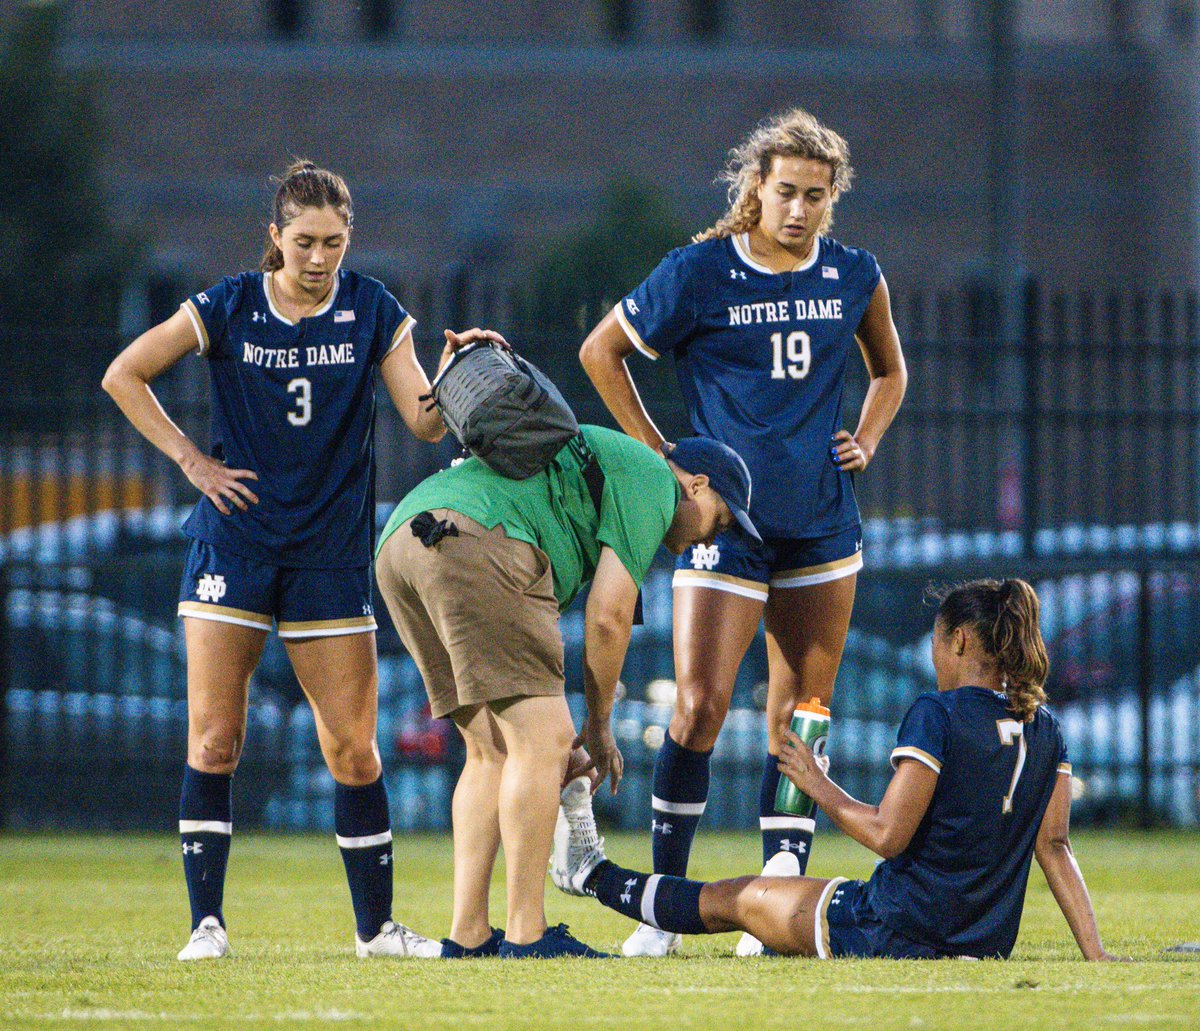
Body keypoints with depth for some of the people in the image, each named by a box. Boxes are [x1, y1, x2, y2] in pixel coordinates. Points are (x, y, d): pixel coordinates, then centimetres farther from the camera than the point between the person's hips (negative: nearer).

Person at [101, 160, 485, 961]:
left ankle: (377, 925, 10)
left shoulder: (374, 313, 1)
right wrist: (191, 460, -2)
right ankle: (207, 922, -1)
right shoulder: (229, 308, -1)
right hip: (235, 545, -1)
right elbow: (124, 375, 4)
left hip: (331, 554, 1)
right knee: (215, 737, -6)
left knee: (353, 746, -1)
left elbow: (425, 421, -5)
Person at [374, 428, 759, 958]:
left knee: (493, 751, 15)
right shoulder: (653, 481, 9)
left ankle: (466, 935, 10)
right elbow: (608, 615, 1)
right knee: (541, 740, -8)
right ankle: (526, 935, -11)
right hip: (474, 538, -10)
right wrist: (600, 727, 14)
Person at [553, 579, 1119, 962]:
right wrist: (1094, 953, 0)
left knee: (731, 899, 17)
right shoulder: (1045, 731, 3)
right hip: (990, 939, 6)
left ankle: (593, 876, 36)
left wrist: (818, 785, -4)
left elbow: (888, 834, -20)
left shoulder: (936, 715, -17)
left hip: (898, 933, -6)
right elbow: (1054, 844, -1)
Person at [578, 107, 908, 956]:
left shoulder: (855, 278, 5)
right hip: (724, 524, -4)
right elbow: (601, 351, 5)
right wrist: (654, 451, 1)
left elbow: (889, 372, 24)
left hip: (822, 529, 4)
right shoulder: (699, 273, -6)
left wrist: (866, 442, 8)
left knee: (800, 719, 4)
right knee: (700, 705, -13)